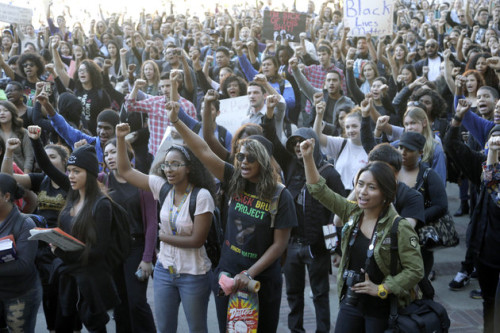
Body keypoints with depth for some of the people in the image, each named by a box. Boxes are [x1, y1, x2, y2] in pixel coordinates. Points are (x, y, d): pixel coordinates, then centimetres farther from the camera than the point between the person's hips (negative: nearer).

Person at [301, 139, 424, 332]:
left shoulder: (399, 226, -17)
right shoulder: (352, 212, 0)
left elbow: (415, 270, -17)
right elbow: (319, 190, 4)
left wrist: (381, 289, -18)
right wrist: (308, 157, -4)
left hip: (381, 308, -5)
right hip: (350, 301, 5)